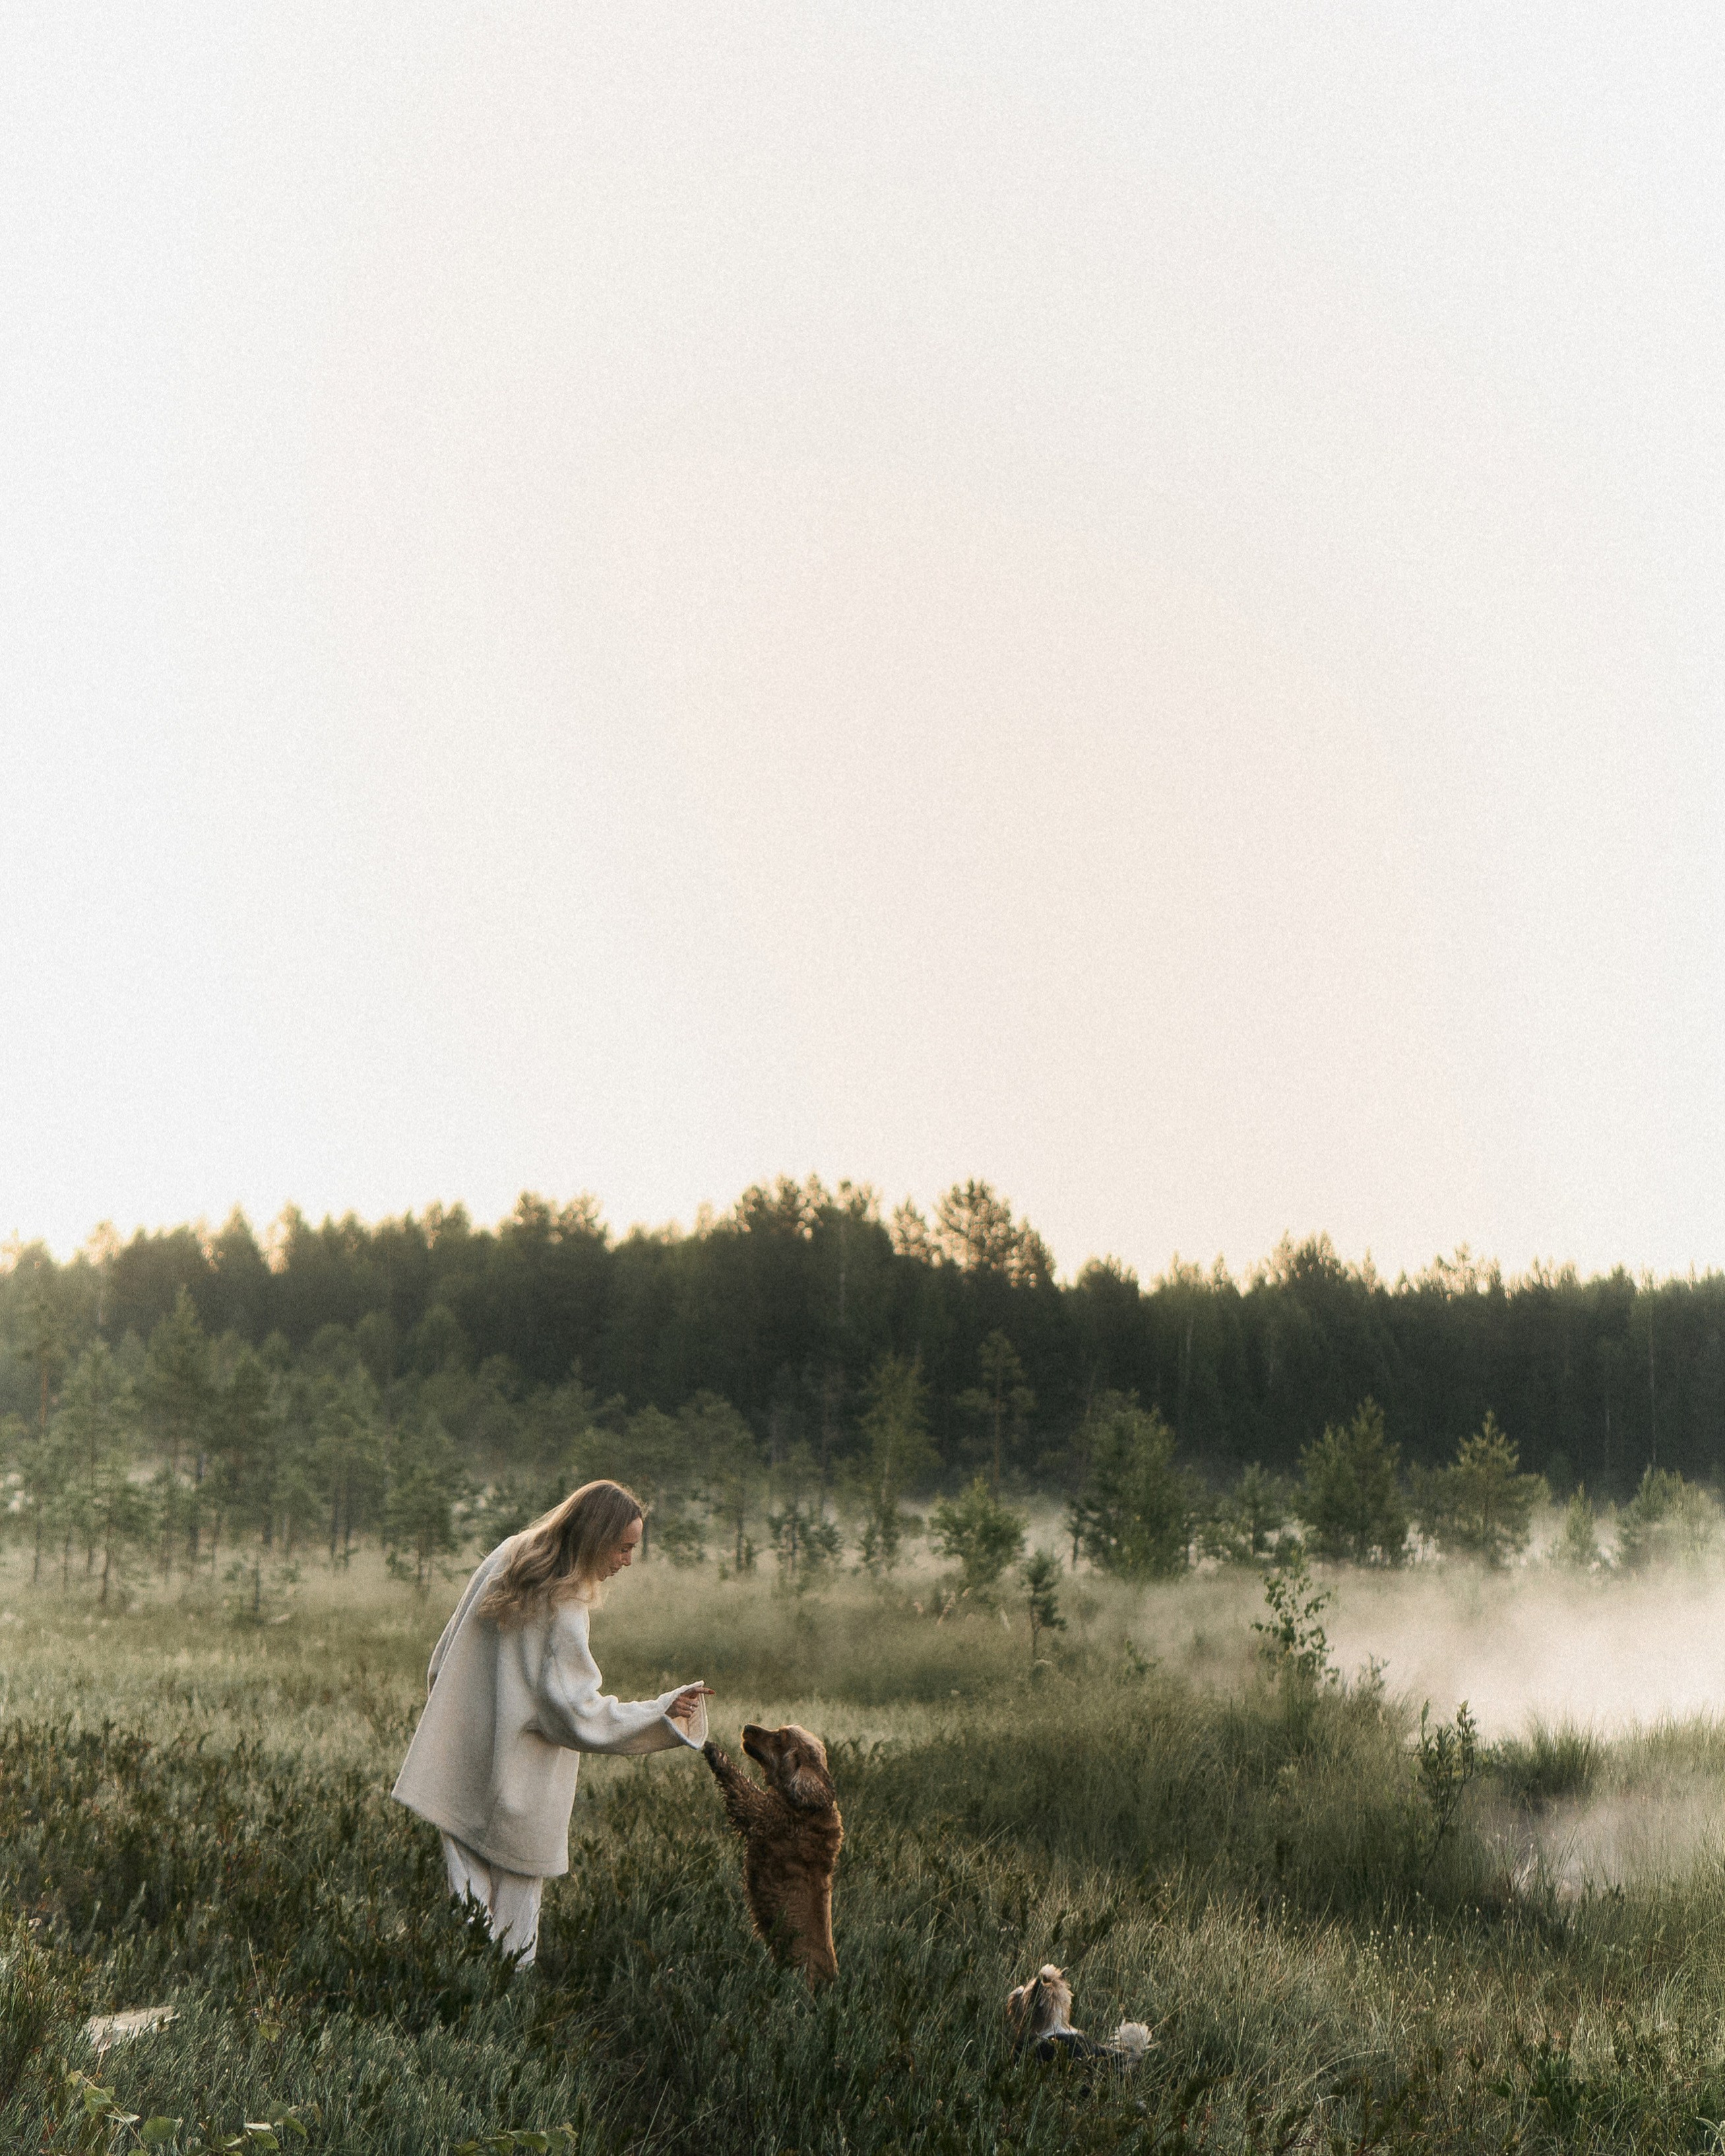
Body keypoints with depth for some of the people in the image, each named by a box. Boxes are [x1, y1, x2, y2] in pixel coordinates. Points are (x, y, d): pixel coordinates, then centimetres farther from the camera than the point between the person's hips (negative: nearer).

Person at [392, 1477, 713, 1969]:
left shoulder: (507, 1557, 2)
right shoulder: (565, 1610, -21)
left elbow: (445, 1654, 11)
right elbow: (577, 1713, -22)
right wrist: (662, 1711, -17)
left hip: (458, 1772, 7)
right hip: (513, 1794, -7)